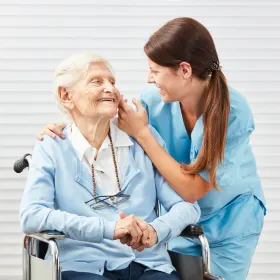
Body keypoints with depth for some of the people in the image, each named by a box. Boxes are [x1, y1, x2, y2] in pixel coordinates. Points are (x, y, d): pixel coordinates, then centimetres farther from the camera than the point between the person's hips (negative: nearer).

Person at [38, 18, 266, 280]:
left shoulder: (234, 113, -29)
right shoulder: (155, 99, -18)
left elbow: (192, 189, -28)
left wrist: (142, 133, -29)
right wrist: (64, 130, -19)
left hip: (230, 220, -3)